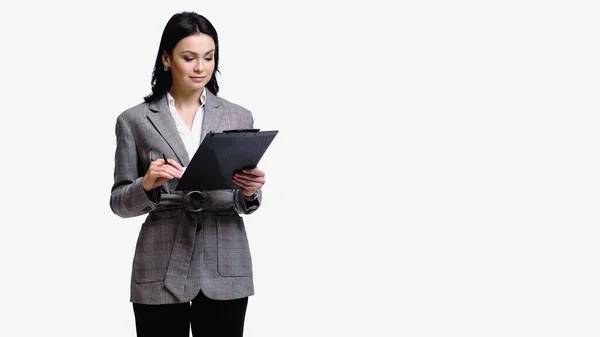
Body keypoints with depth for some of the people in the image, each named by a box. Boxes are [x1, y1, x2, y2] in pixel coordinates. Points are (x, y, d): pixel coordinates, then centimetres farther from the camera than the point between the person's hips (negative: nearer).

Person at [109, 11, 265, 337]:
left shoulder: (239, 117, 7)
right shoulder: (134, 120, 2)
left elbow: (244, 204, 9)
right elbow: (119, 203, 3)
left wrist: (249, 191, -13)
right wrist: (147, 185, -17)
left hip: (226, 268, 2)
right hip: (161, 272, -1)